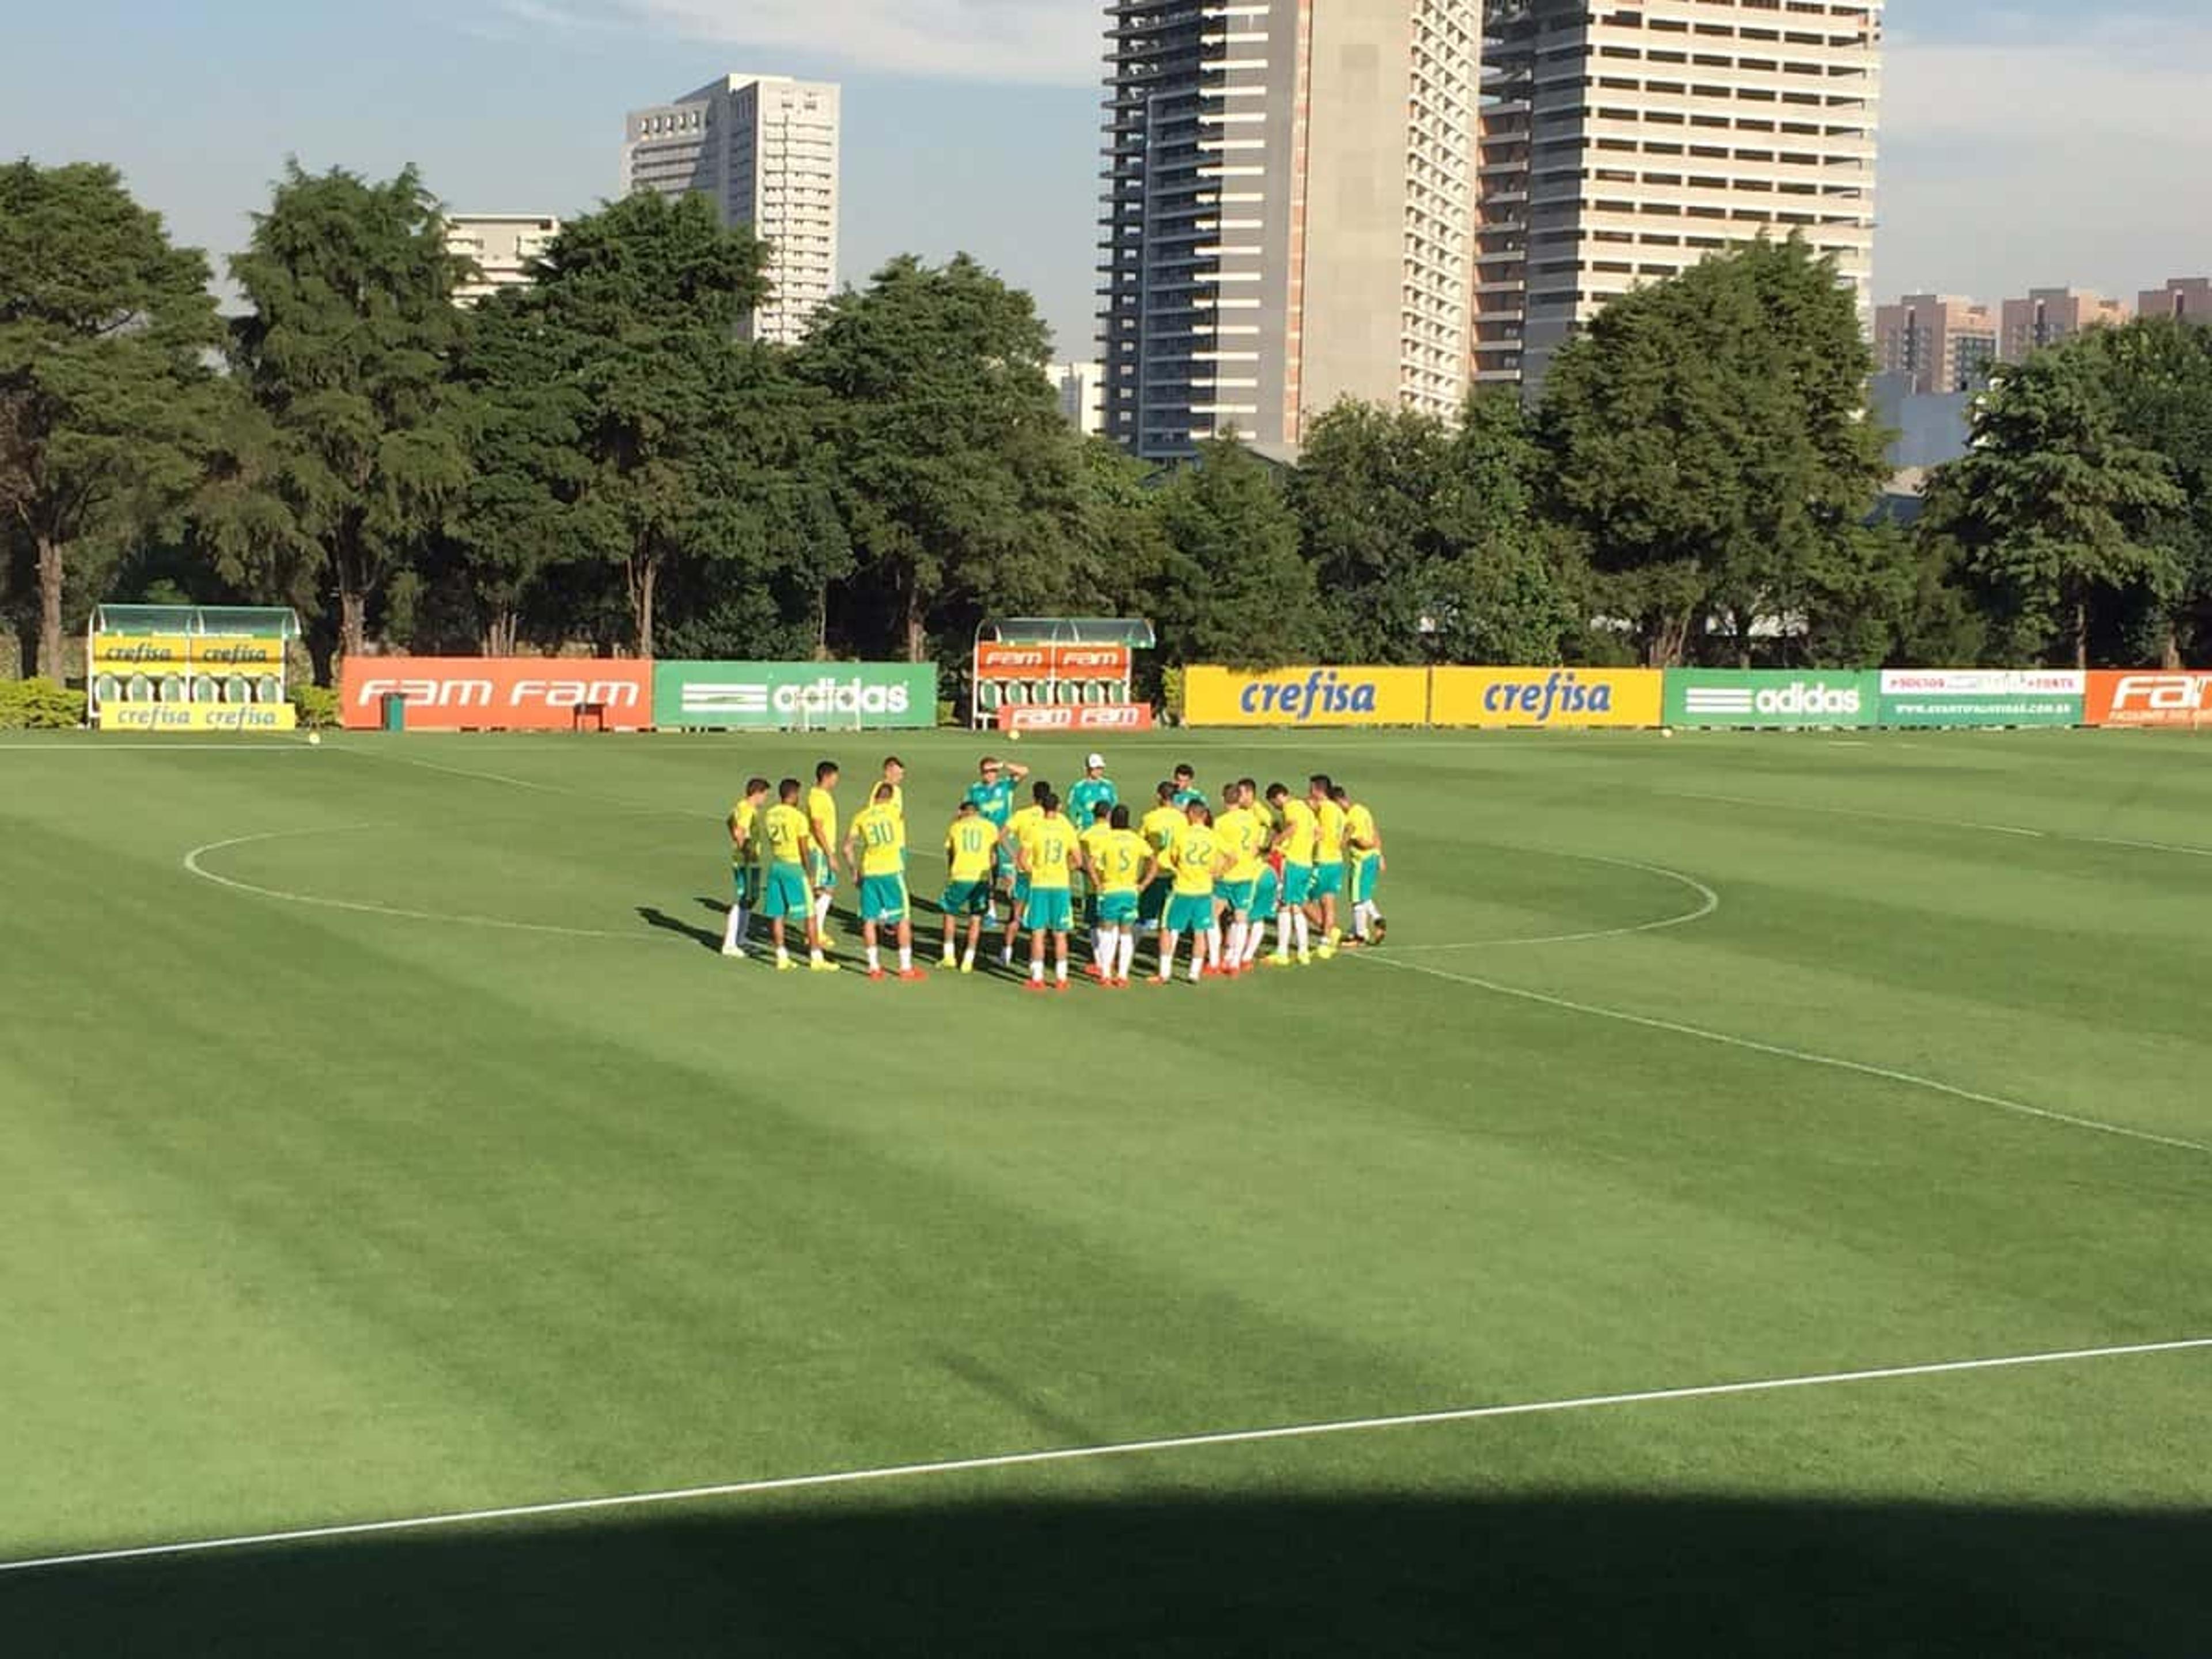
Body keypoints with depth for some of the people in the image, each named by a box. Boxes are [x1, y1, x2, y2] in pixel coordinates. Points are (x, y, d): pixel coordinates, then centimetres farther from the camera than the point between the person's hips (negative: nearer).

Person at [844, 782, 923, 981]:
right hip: (892, 871, -2)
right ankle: (906, 967, 8)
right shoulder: (894, 811, -2)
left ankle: (874, 967, 12)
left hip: (869, 873, 2)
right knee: (903, 919, 7)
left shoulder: (861, 816, 5)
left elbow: (848, 848, 6)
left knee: (869, 920, 11)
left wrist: (854, 871, 18)